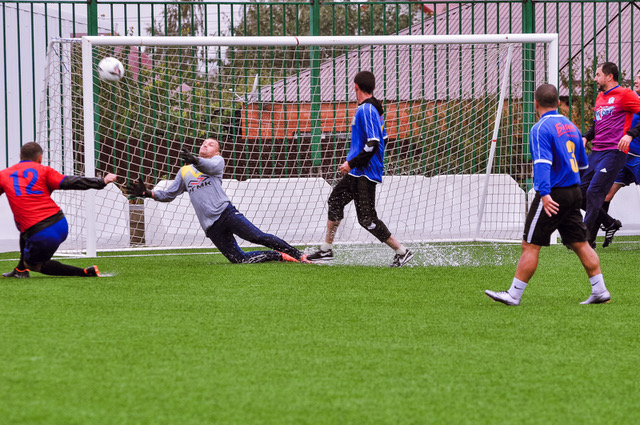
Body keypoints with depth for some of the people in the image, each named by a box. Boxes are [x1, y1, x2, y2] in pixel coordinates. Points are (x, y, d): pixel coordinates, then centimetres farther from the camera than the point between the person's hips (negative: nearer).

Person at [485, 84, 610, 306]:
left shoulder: (541, 128, -12)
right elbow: (583, 162, 23)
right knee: (580, 244, 10)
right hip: (574, 192, 8)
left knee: (530, 245, -3)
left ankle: (514, 294, -1)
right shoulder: (570, 125, 13)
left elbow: (542, 162, -23)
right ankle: (599, 291, 7)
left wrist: (545, 194, -31)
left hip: (553, 196, -8)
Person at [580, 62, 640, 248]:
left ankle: (587, 239, -12)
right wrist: (586, 137, 15)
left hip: (614, 152, -9)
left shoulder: (624, 95, -6)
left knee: (594, 192, -15)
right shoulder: (600, 97, 19)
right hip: (596, 152, 9)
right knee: (580, 192, 3)